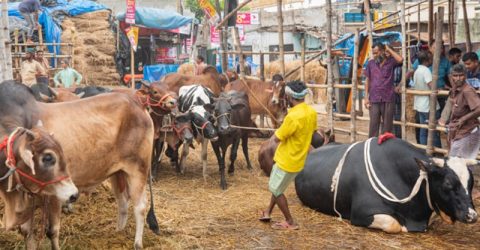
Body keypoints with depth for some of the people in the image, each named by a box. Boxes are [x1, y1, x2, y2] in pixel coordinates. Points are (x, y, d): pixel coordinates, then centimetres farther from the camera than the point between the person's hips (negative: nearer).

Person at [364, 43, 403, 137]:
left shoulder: (391, 61, 1)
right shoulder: (371, 63, 8)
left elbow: (400, 60, -21)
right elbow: (368, 81, 10)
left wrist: (389, 49, -8)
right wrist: (366, 97, 4)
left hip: (388, 99, -1)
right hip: (374, 99, 1)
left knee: (387, 125, 5)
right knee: (373, 124, 2)